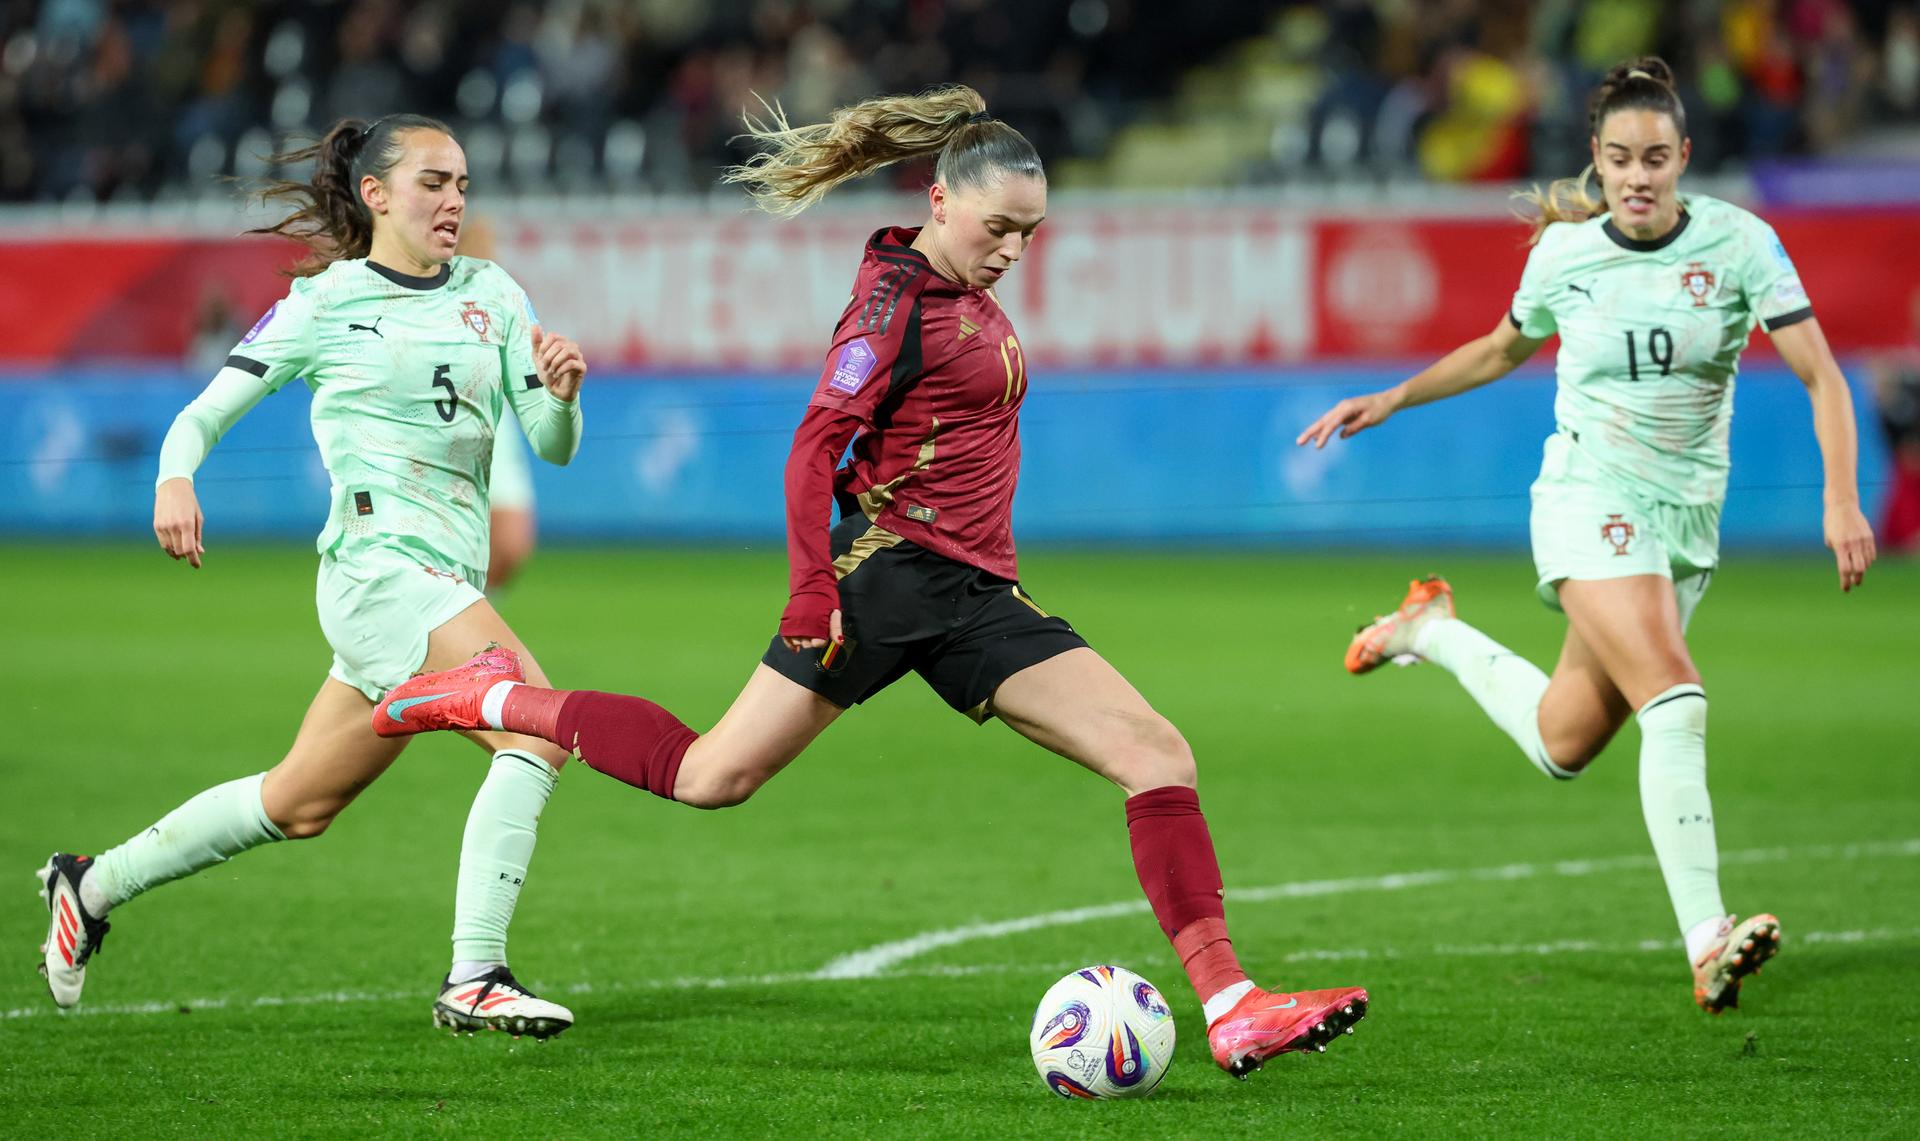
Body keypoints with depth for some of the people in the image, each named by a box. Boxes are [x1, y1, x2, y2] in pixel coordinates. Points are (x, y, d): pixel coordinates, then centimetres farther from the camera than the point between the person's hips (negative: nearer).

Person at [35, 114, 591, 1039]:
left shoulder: (492, 295, 14)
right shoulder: (323, 302, 1)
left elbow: (553, 446, 12)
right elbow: (205, 413, 3)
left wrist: (560, 395, -11)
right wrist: (174, 477, -18)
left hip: (448, 582, 6)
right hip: (378, 562, -6)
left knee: (298, 806, 16)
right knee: (537, 728, -24)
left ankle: (91, 887, 34)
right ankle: (473, 978, -25)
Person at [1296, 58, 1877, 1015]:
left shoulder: (1739, 243, -7)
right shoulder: (1564, 253, -3)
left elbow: (1822, 377, -8)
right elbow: (1505, 349, 18)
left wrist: (1841, 499, -21)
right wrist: (1389, 402, 17)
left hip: (1689, 516, 3)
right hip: (1591, 501, -3)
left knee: (1564, 746, 11)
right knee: (1675, 701, -25)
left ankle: (1436, 632, 38)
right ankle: (1707, 944, -29)